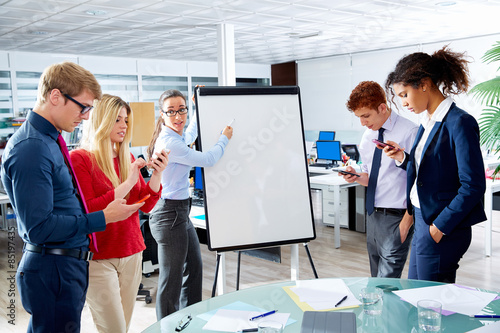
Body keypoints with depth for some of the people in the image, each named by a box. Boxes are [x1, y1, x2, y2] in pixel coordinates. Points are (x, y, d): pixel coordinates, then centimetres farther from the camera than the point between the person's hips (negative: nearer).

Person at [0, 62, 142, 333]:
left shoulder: (50, 140, 10)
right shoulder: (30, 149, -21)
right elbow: (39, 227, -24)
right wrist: (103, 218, -19)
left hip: (69, 265, 10)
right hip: (53, 270, -10)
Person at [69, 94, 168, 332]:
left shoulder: (127, 158, 11)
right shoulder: (80, 158, -8)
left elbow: (146, 206, 8)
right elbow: (87, 210, -17)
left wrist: (157, 174, -8)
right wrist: (128, 183, -19)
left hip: (131, 254, 6)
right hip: (98, 258, -6)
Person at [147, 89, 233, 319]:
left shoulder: (176, 138, 8)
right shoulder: (169, 143, -21)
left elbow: (189, 136, 34)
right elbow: (208, 159, -13)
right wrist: (225, 138, 4)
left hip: (180, 213, 11)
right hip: (170, 215, -11)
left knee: (194, 269, 21)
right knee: (171, 281, -2)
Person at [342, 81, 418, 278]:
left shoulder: (409, 132, -12)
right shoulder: (367, 135, 11)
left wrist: (406, 223, -16)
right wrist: (357, 177, -2)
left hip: (396, 217, -7)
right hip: (372, 215, 8)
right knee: (376, 280, 15)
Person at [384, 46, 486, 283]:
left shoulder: (460, 123, -16)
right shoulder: (426, 122, 10)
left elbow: (473, 186, -19)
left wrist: (440, 227, -17)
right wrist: (403, 158, 1)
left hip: (443, 230, -9)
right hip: (422, 222, 9)